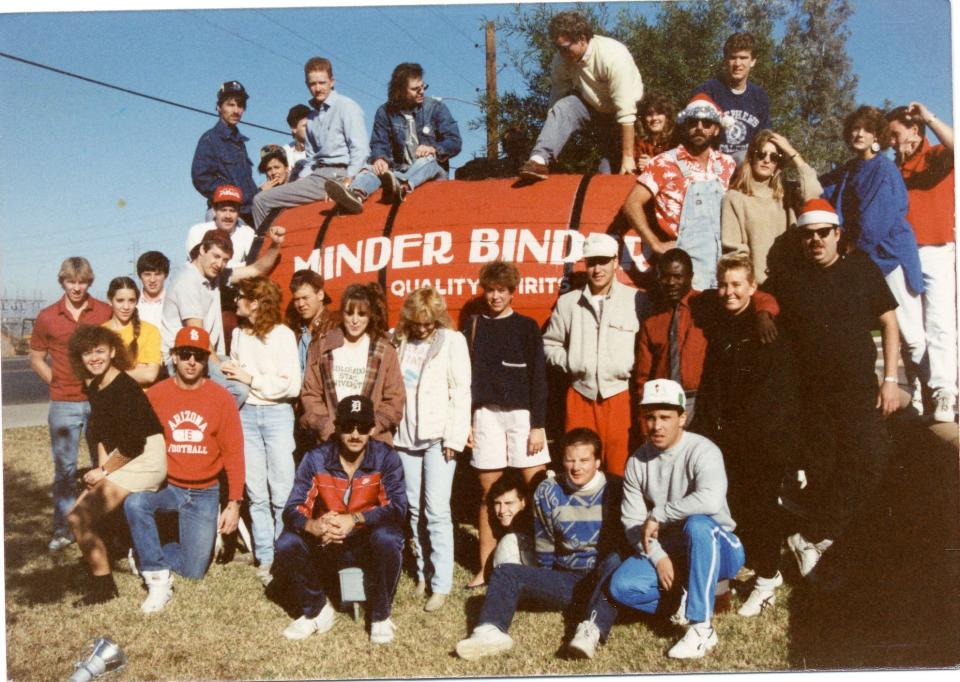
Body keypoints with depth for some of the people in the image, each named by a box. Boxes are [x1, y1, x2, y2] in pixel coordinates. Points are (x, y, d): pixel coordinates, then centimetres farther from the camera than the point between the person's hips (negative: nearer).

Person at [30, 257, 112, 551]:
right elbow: (36, 359, 11)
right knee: (65, 468, 6)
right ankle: (62, 529, 14)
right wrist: (59, 382, 1)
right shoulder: (47, 317, 2)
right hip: (64, 404, 0)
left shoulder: (105, 312, 0)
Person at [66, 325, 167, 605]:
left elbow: (132, 443, -21)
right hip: (122, 458, 10)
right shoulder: (94, 387, 10)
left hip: (146, 459, -10)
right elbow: (100, 434, 16)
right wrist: (102, 469, 1)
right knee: (79, 515, 10)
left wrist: (103, 471, -9)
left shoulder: (125, 388, -18)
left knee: (79, 518, -14)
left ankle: (103, 586, 1)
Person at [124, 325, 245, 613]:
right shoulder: (154, 395, -4)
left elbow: (233, 453, -4)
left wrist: (234, 503, -6)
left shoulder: (222, 398, -5)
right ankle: (158, 578, -19)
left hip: (204, 493, 0)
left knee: (193, 571, -1)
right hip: (164, 486, 0)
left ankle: (147, 555, 29)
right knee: (134, 502, -34)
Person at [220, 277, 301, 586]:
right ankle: (265, 557, 17)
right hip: (247, 413, 5)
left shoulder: (282, 335, -7)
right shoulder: (238, 334, 9)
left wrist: (250, 379, -11)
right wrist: (229, 374, -1)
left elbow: (292, 386, -12)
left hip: (277, 414, -4)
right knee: (256, 493, 7)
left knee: (282, 493, -1)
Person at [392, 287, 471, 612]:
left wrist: (454, 437, -10)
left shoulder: (452, 341, -2)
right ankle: (422, 572, 21)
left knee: (436, 510, -8)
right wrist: (392, 427, 2)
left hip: (438, 435, -4)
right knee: (415, 509, 9)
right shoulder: (402, 342, 10)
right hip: (406, 436, 4)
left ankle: (441, 584, -2)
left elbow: (461, 392, -5)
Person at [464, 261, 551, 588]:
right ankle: (486, 568, 12)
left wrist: (538, 425, -6)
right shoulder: (473, 325, 9)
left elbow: (538, 378, 0)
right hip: (486, 414, 2)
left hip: (522, 413, -2)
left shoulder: (526, 327, 4)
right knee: (488, 491, 5)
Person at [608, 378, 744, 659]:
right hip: (667, 551, 4)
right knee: (621, 586, -20)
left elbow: (711, 499, -39)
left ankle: (701, 628, -30)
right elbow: (633, 520, -3)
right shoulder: (637, 462, -1)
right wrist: (657, 557, -18)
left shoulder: (702, 451, -19)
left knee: (697, 523, -39)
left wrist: (657, 515, -29)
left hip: (718, 549, -4)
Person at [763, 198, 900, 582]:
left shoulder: (862, 268, 7)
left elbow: (888, 322, 7)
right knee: (818, 474, 3)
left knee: (868, 462, -17)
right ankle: (823, 561, 15)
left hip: (859, 391, 0)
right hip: (810, 396, 1)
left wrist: (890, 379, 0)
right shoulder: (786, 279, 9)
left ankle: (811, 540, -9)